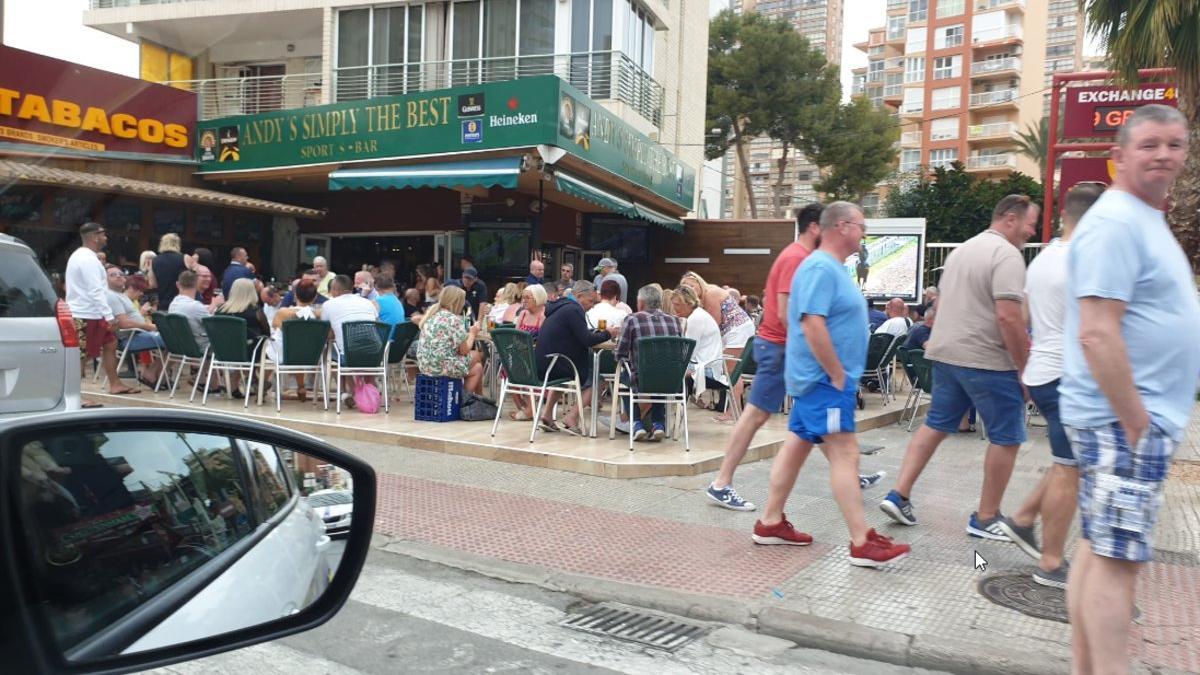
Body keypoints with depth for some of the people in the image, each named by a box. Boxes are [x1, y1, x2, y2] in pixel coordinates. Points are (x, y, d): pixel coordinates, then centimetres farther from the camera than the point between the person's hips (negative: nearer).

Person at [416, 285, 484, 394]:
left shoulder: (430, 315, 10)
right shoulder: (454, 319, -13)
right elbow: (464, 351, -9)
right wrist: (472, 333, 9)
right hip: (443, 367, -8)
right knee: (475, 355, 17)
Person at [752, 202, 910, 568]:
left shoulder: (830, 267, 16)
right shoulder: (821, 268, -17)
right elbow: (813, 325, -26)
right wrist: (838, 376, -21)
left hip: (818, 378, 11)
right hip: (824, 379, -11)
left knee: (798, 446, 13)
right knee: (844, 454, -8)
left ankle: (771, 522, 20)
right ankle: (862, 543, -4)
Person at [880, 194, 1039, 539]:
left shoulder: (962, 249, 16)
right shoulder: (1007, 255, -14)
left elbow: (942, 305, 23)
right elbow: (1009, 317, -22)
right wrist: (1025, 368, -17)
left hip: (946, 354, 9)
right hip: (986, 361, -9)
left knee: (936, 424, 15)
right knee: (1006, 437, 4)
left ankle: (898, 496, 11)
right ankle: (986, 519, 12)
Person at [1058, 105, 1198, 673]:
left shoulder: (1145, 219, 17)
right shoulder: (1116, 223, -15)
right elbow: (1096, 334, -23)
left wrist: (1144, 420, 19)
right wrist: (1137, 425, -21)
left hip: (1140, 416, 10)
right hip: (1124, 417, -10)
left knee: (1102, 549, 14)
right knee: (1119, 558, -5)